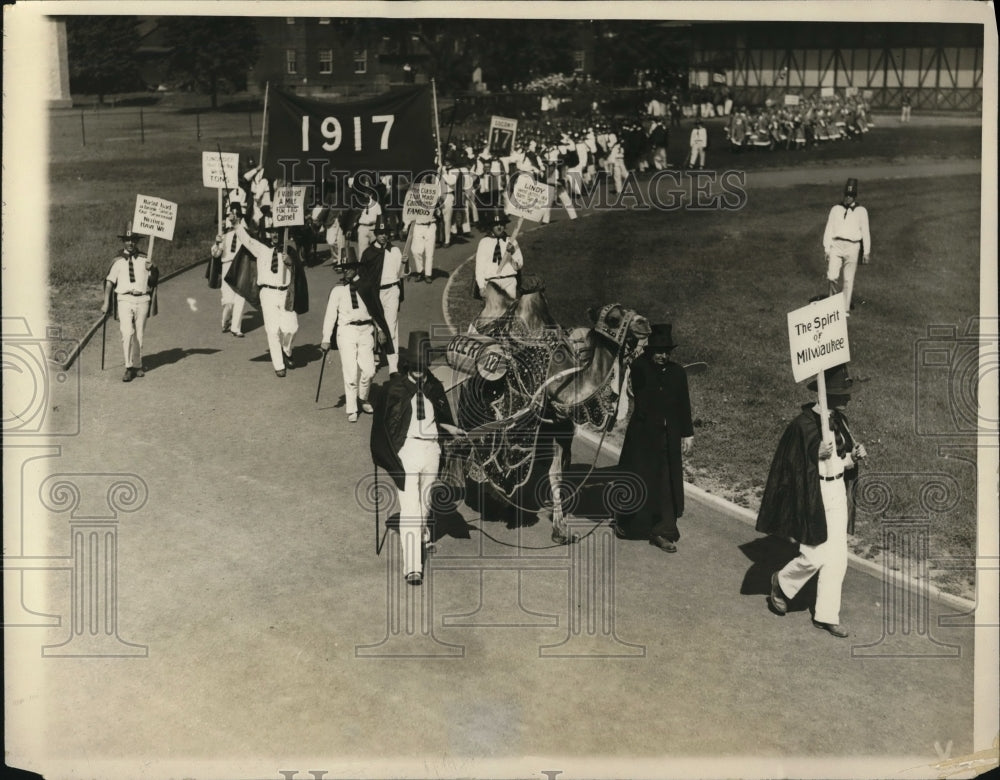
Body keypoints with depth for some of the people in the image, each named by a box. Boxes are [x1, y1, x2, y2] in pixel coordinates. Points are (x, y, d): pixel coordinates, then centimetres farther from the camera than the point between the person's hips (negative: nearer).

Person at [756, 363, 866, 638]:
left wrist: (854, 456, -6)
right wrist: (818, 455, -28)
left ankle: (827, 615, 19)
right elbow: (793, 468, -14)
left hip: (837, 493, 7)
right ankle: (781, 583, 29)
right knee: (814, 557, -1)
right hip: (811, 496, -7)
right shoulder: (802, 425, -18)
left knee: (837, 558, 8)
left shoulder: (839, 421, 4)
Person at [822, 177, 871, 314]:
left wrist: (866, 252, 5)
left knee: (849, 279, 1)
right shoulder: (836, 209, 11)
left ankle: (846, 309, 8)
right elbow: (829, 230, 10)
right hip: (836, 245, 1)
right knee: (832, 276, -12)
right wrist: (827, 249, 3)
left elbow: (865, 232, 8)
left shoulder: (861, 211, 7)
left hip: (852, 247, -1)